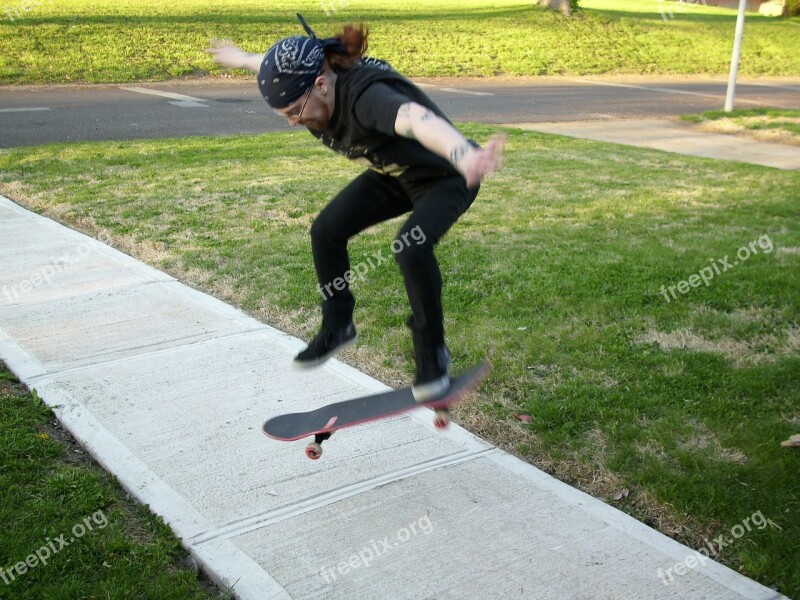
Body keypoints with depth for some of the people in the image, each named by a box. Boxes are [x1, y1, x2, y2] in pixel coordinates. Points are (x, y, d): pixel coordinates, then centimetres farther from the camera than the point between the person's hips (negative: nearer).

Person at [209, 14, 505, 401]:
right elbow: (278, 64, 9)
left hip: (445, 178, -8)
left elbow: (419, 120, -61)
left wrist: (467, 159, -81)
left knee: (410, 248, -31)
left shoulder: (365, 95, -40)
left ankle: (432, 354, -11)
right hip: (394, 174, 8)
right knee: (326, 231, -1)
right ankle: (337, 326, 19)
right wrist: (240, 58, 29)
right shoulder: (307, 78, -16)